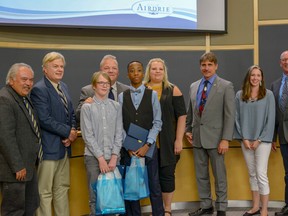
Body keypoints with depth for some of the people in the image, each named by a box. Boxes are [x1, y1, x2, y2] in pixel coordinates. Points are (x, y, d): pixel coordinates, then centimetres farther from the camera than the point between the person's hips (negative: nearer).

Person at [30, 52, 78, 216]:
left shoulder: (64, 87, 12)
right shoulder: (39, 89, -13)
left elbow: (71, 113, 16)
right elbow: (45, 120, -20)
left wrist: (72, 132, -3)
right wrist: (68, 132, -13)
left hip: (64, 147, 8)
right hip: (49, 147, -8)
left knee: (62, 188, 15)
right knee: (45, 191, 3)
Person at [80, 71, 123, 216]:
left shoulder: (116, 106, 5)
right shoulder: (87, 107, -2)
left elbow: (119, 134, 4)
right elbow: (88, 135, -6)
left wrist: (114, 157, -4)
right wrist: (101, 158, -9)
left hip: (112, 157, 2)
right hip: (93, 157, -2)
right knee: (95, 197, 3)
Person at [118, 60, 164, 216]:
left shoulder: (152, 95, 3)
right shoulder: (122, 97, 5)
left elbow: (157, 122, -2)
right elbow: (120, 125, 2)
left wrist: (147, 145, -10)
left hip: (148, 147, -1)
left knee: (154, 185, 3)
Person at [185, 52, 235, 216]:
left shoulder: (226, 86, -5)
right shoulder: (194, 86, 10)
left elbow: (230, 115, -10)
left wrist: (226, 139, -15)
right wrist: (188, 130, 9)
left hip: (215, 138, -5)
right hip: (197, 138, 5)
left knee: (219, 176, 5)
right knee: (201, 175, 12)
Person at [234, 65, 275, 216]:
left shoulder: (268, 95, -3)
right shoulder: (240, 95, 4)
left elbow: (270, 119, -5)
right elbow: (237, 118, 3)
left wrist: (260, 140, -9)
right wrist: (244, 138, -5)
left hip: (262, 140, -3)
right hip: (246, 140, 3)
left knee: (261, 174, -5)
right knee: (252, 174, 11)